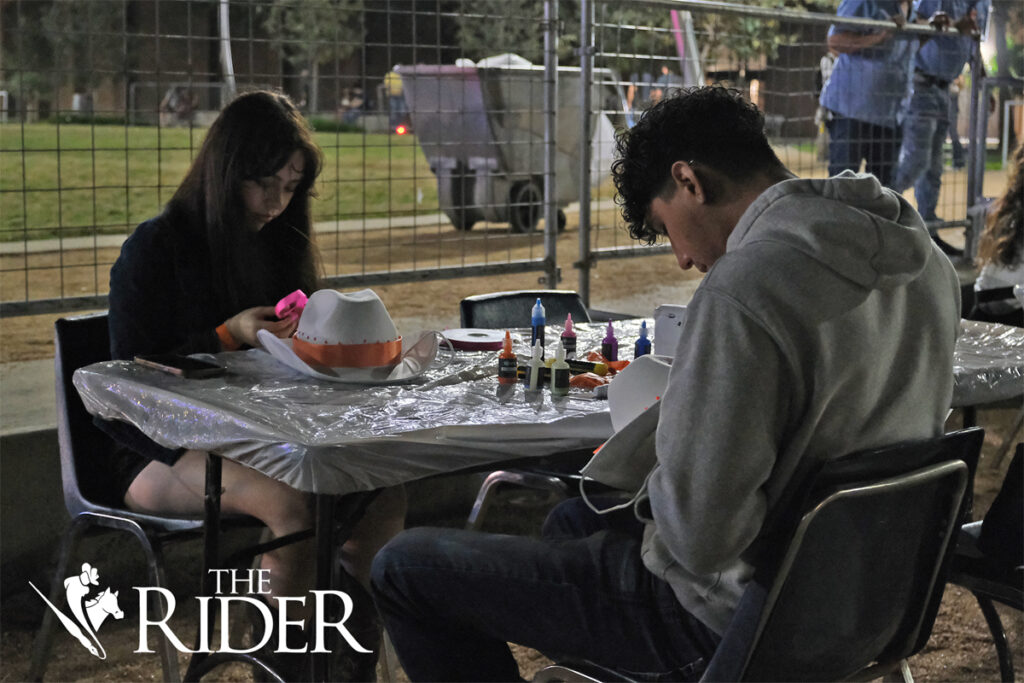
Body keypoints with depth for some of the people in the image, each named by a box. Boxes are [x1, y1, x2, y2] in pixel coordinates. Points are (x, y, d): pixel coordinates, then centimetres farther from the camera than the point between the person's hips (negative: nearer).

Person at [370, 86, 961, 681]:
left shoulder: (745, 289, -29)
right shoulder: (930, 261, 0)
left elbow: (700, 538, -30)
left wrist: (658, 480, -8)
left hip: (734, 620, -9)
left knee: (402, 568, 2)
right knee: (573, 517, 34)